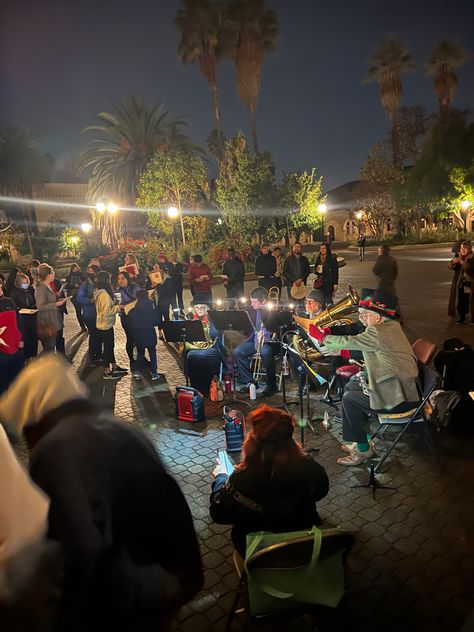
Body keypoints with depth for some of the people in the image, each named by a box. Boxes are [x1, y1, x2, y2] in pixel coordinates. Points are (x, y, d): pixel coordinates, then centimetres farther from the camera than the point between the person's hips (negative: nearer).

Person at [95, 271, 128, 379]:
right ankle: (107, 372, 13)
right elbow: (107, 311, -27)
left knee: (110, 345, 19)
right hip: (105, 325, -10)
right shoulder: (104, 294, -24)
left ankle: (114, 367, 33)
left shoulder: (98, 292, 6)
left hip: (104, 324, 10)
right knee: (107, 347, 1)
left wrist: (115, 306, 8)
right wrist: (118, 307, -17)